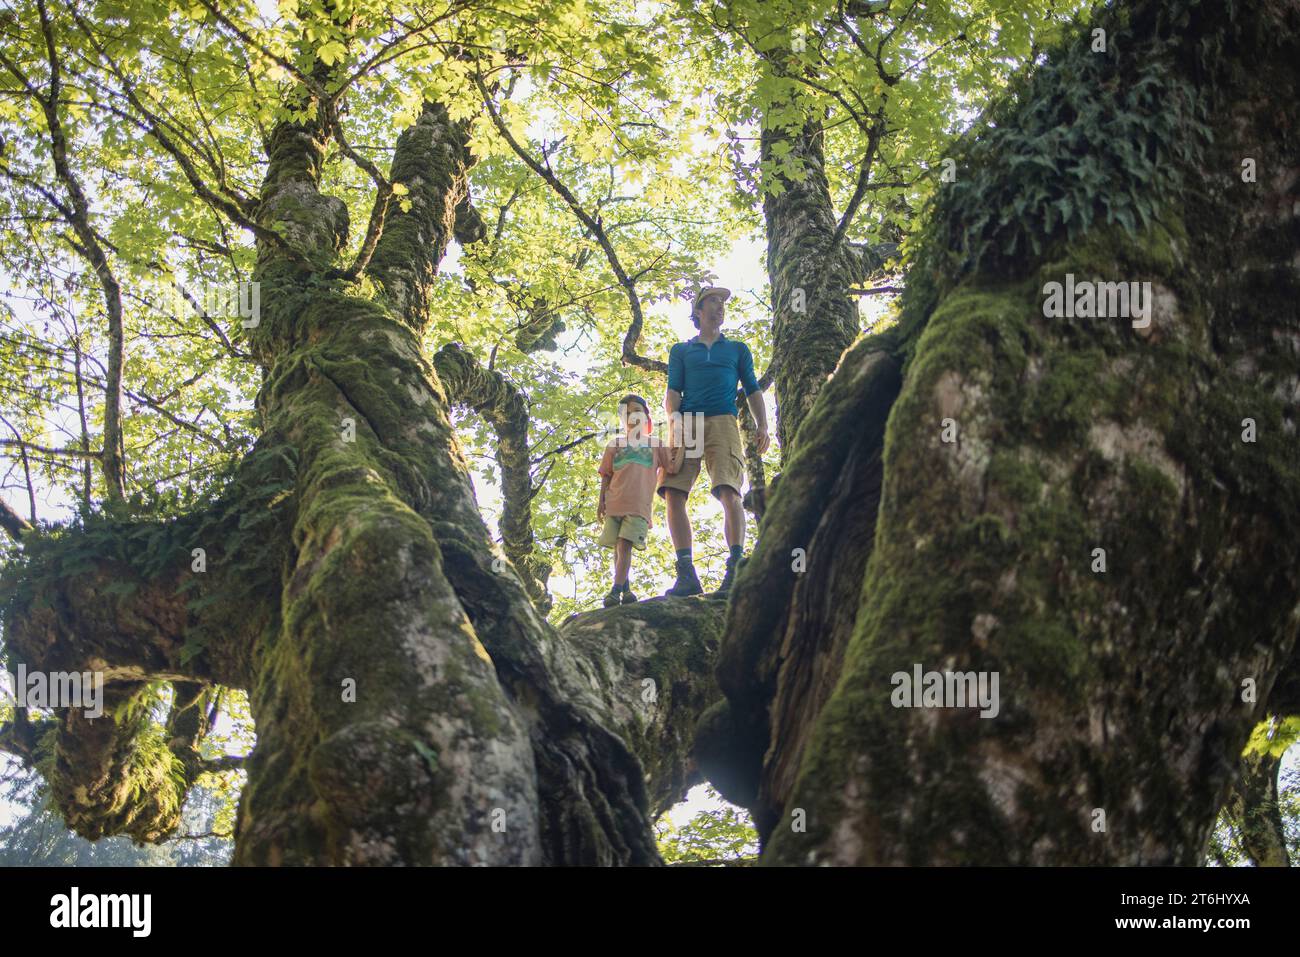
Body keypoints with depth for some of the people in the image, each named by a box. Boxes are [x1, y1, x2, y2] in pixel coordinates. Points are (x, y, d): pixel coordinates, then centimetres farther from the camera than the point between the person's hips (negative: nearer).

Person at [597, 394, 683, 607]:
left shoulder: (655, 445, 18)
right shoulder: (615, 444, 19)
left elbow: (673, 469, 8)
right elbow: (606, 476, 16)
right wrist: (601, 501, 7)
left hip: (639, 505, -3)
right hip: (614, 502, 3)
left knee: (625, 545, -16)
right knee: (619, 547, 3)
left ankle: (616, 591, -22)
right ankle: (625, 589, 16)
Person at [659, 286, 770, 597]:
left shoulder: (737, 349, 26)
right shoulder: (681, 351, 25)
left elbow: (753, 390, 20)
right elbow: (673, 390, 13)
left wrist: (762, 426, 3)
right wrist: (674, 417, -9)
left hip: (722, 422, -1)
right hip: (686, 423, 1)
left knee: (729, 492, -22)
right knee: (673, 493, -17)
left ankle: (735, 569, -29)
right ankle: (686, 575, -19)